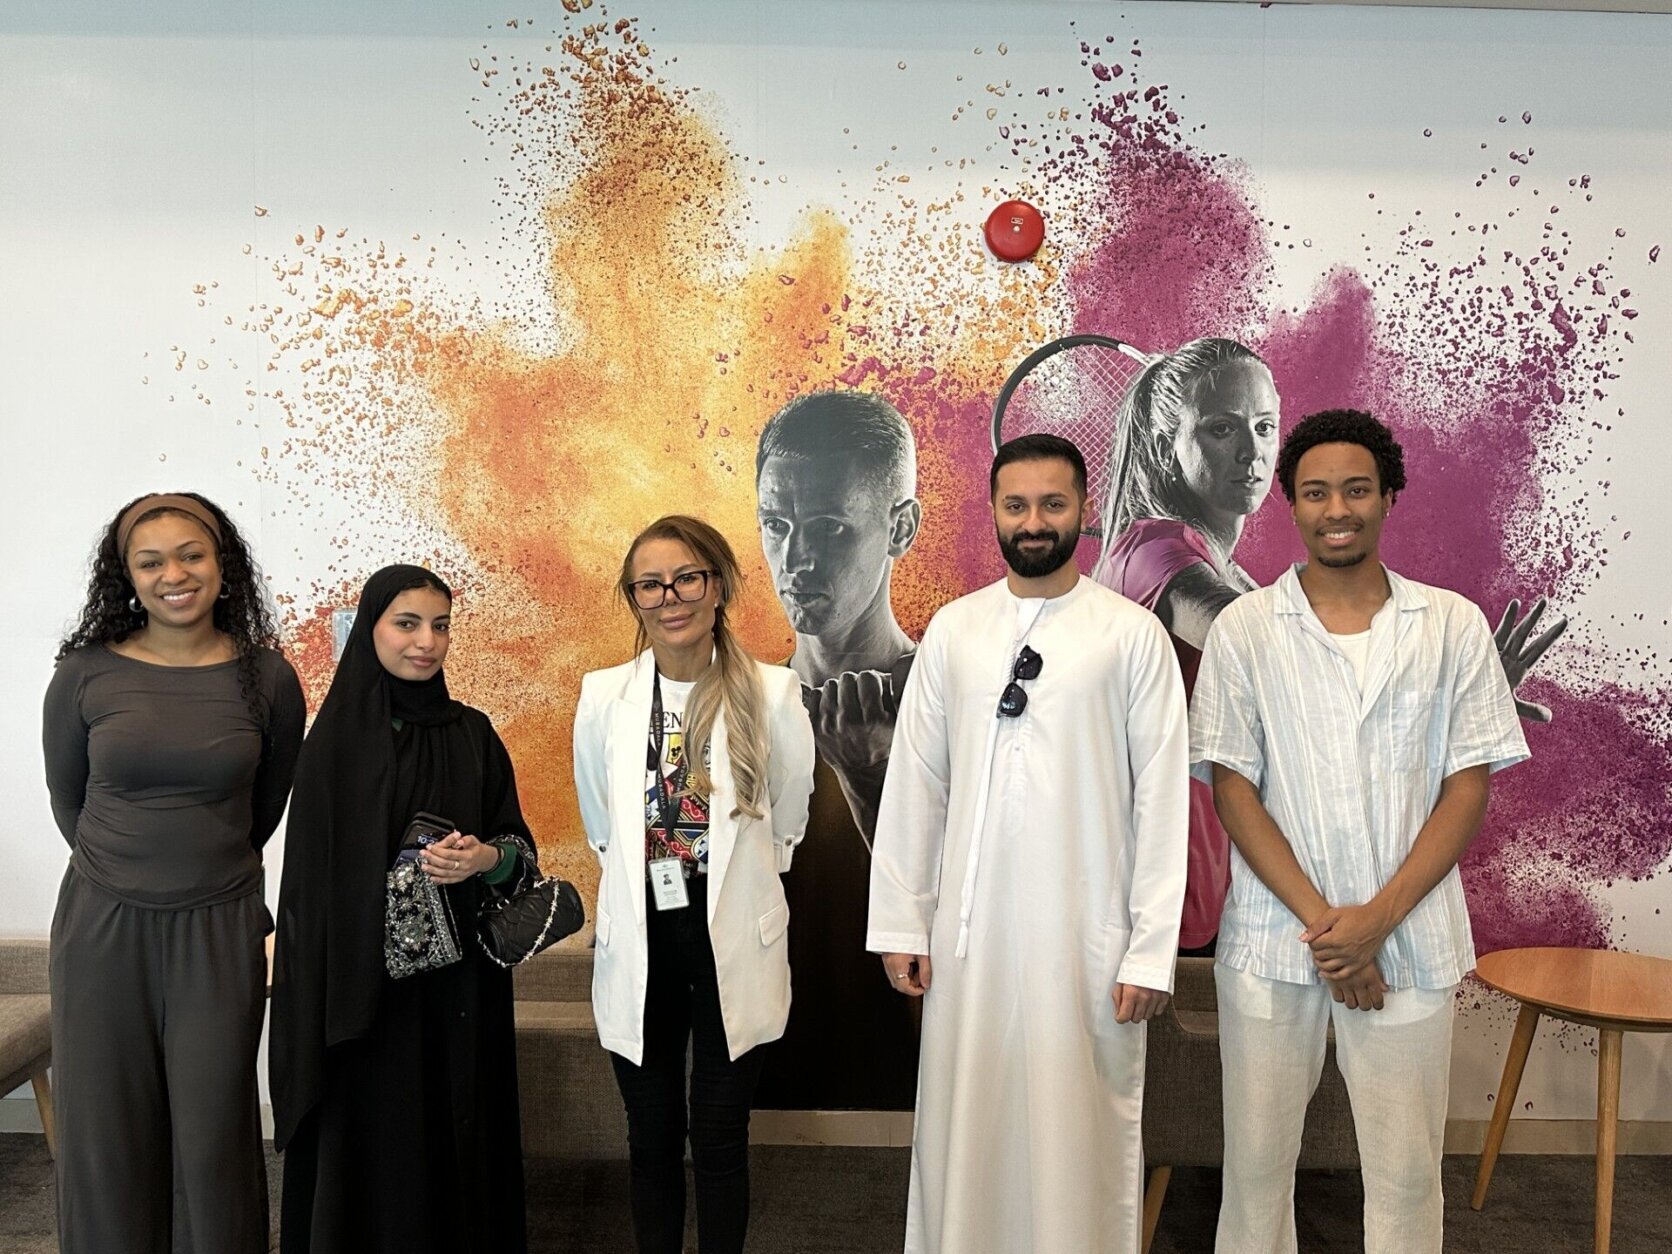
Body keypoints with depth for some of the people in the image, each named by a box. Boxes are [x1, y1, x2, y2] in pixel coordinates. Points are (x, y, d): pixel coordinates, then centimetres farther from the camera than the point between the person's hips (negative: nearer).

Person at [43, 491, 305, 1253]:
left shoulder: (266, 678, -3)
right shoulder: (85, 675, -4)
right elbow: (67, 798, 10)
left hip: (219, 930, 0)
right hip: (103, 926, 1)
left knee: (213, 1135, 5)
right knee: (105, 1132, 10)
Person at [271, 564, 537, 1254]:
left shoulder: (472, 733, 4)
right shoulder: (336, 739, -5)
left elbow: (517, 841, 7)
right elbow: (311, 874, -5)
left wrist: (489, 857, -16)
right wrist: (320, 1003, -10)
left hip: (460, 973, 3)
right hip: (363, 973, -3)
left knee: (460, 1125, 10)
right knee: (371, 1135, 5)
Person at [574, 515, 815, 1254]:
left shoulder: (771, 694, -10)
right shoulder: (603, 698, -4)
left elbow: (787, 820, 5)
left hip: (734, 947, -2)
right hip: (640, 949, 2)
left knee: (720, 1140, 9)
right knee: (651, 1139, 15)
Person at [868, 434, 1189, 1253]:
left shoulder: (1133, 633, -2)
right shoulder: (953, 628, 6)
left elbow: (1162, 797, -4)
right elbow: (914, 781, 6)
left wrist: (1152, 950, -7)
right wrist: (900, 922, 3)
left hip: (1085, 931, -2)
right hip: (969, 927, 3)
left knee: (1080, 1129, 7)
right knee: (965, 1122, 11)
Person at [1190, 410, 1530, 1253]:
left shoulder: (1453, 626, 2)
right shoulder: (1244, 629, 0)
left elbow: (1468, 789, 0)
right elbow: (1232, 791, -3)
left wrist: (1378, 918, -10)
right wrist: (1322, 921, -11)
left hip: (1409, 942, 0)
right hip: (1272, 940, 0)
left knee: (1406, 1171, 8)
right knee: (1256, 1159, 10)